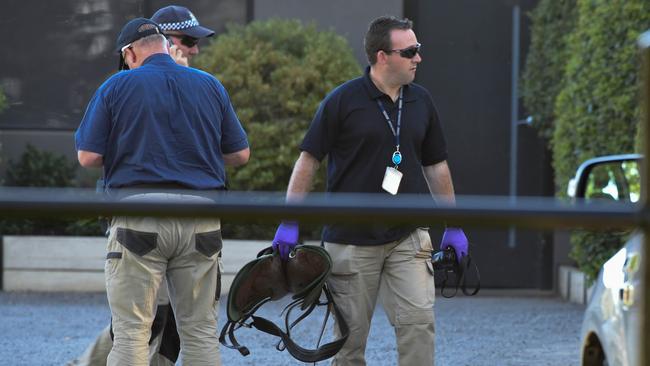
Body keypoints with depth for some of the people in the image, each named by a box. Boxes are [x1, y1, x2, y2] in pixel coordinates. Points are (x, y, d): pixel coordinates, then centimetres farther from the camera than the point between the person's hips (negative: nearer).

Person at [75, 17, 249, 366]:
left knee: (131, 330, -1)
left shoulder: (117, 86, 0)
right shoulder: (210, 86, 10)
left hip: (139, 218, -3)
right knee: (201, 330, 9)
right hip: (200, 220, 3)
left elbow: (88, 157, -2)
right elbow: (240, 154, 12)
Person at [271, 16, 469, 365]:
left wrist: (453, 226, 15)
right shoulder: (343, 101, -7)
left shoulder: (421, 101, 7)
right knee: (350, 334, 4)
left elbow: (436, 166, 16)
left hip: (408, 236, 3)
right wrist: (289, 223, -9)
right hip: (352, 240, -3)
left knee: (418, 320, -10)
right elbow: (308, 160, -4)